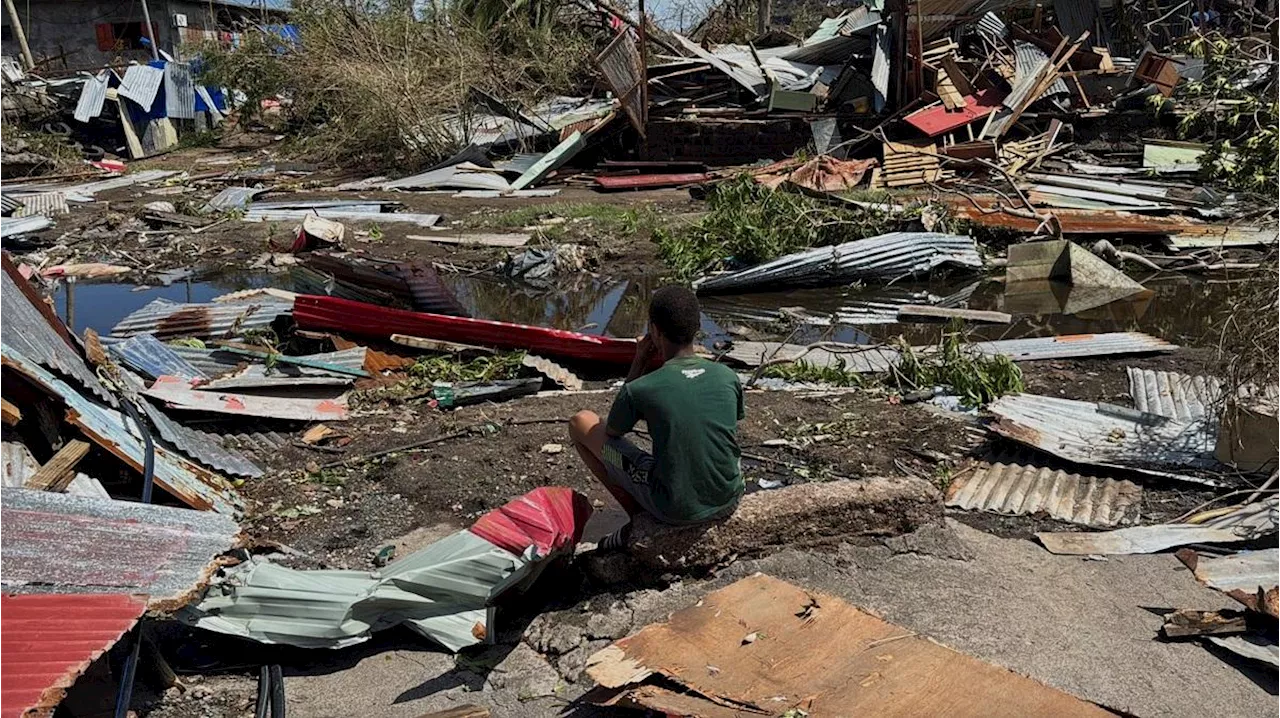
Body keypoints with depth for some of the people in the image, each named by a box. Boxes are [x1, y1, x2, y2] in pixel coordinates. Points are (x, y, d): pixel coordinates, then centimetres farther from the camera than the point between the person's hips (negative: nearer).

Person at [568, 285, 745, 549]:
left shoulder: (640, 389, -17)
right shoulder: (728, 377, -5)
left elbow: (611, 432, 6)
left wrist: (638, 364, 3)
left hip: (674, 511, -4)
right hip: (728, 502, 4)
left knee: (581, 422, 8)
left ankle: (638, 518, 9)